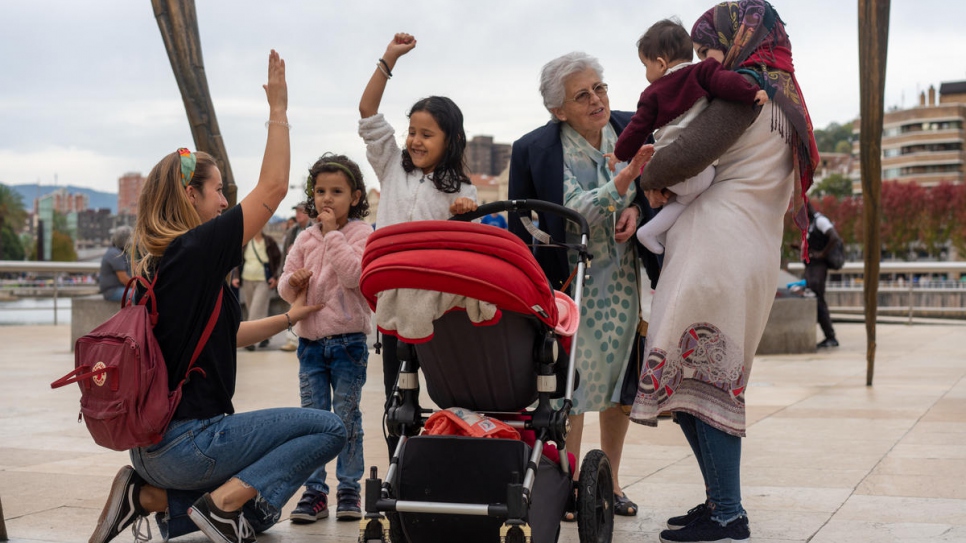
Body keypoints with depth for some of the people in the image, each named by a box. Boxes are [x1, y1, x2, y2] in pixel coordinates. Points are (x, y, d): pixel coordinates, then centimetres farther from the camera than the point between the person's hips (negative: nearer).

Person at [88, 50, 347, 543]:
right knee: (327, 429, -5)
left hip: (155, 443, 9)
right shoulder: (194, 251, -15)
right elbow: (272, 189, -10)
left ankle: (149, 496, 10)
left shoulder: (154, 263, 12)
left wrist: (287, 319, 23)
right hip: (188, 442, -9)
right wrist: (278, 109, -3)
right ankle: (223, 501, -10)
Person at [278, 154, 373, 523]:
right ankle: (314, 492, 11)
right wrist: (293, 282, -10)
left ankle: (349, 490, 12)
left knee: (346, 418, 2)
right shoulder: (305, 239, 10)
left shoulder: (362, 234, -4)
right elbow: (285, 288, 13)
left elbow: (355, 275, -21)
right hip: (310, 339, 4)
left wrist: (333, 233, -18)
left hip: (348, 341, -4)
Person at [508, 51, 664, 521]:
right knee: (572, 381, -5)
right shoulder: (533, 150, -14)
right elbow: (579, 213, -20)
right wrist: (624, 178, -33)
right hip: (571, 283, -4)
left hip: (625, 281, 4)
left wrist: (637, 208, -13)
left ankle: (610, 480, 24)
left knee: (619, 377, 10)